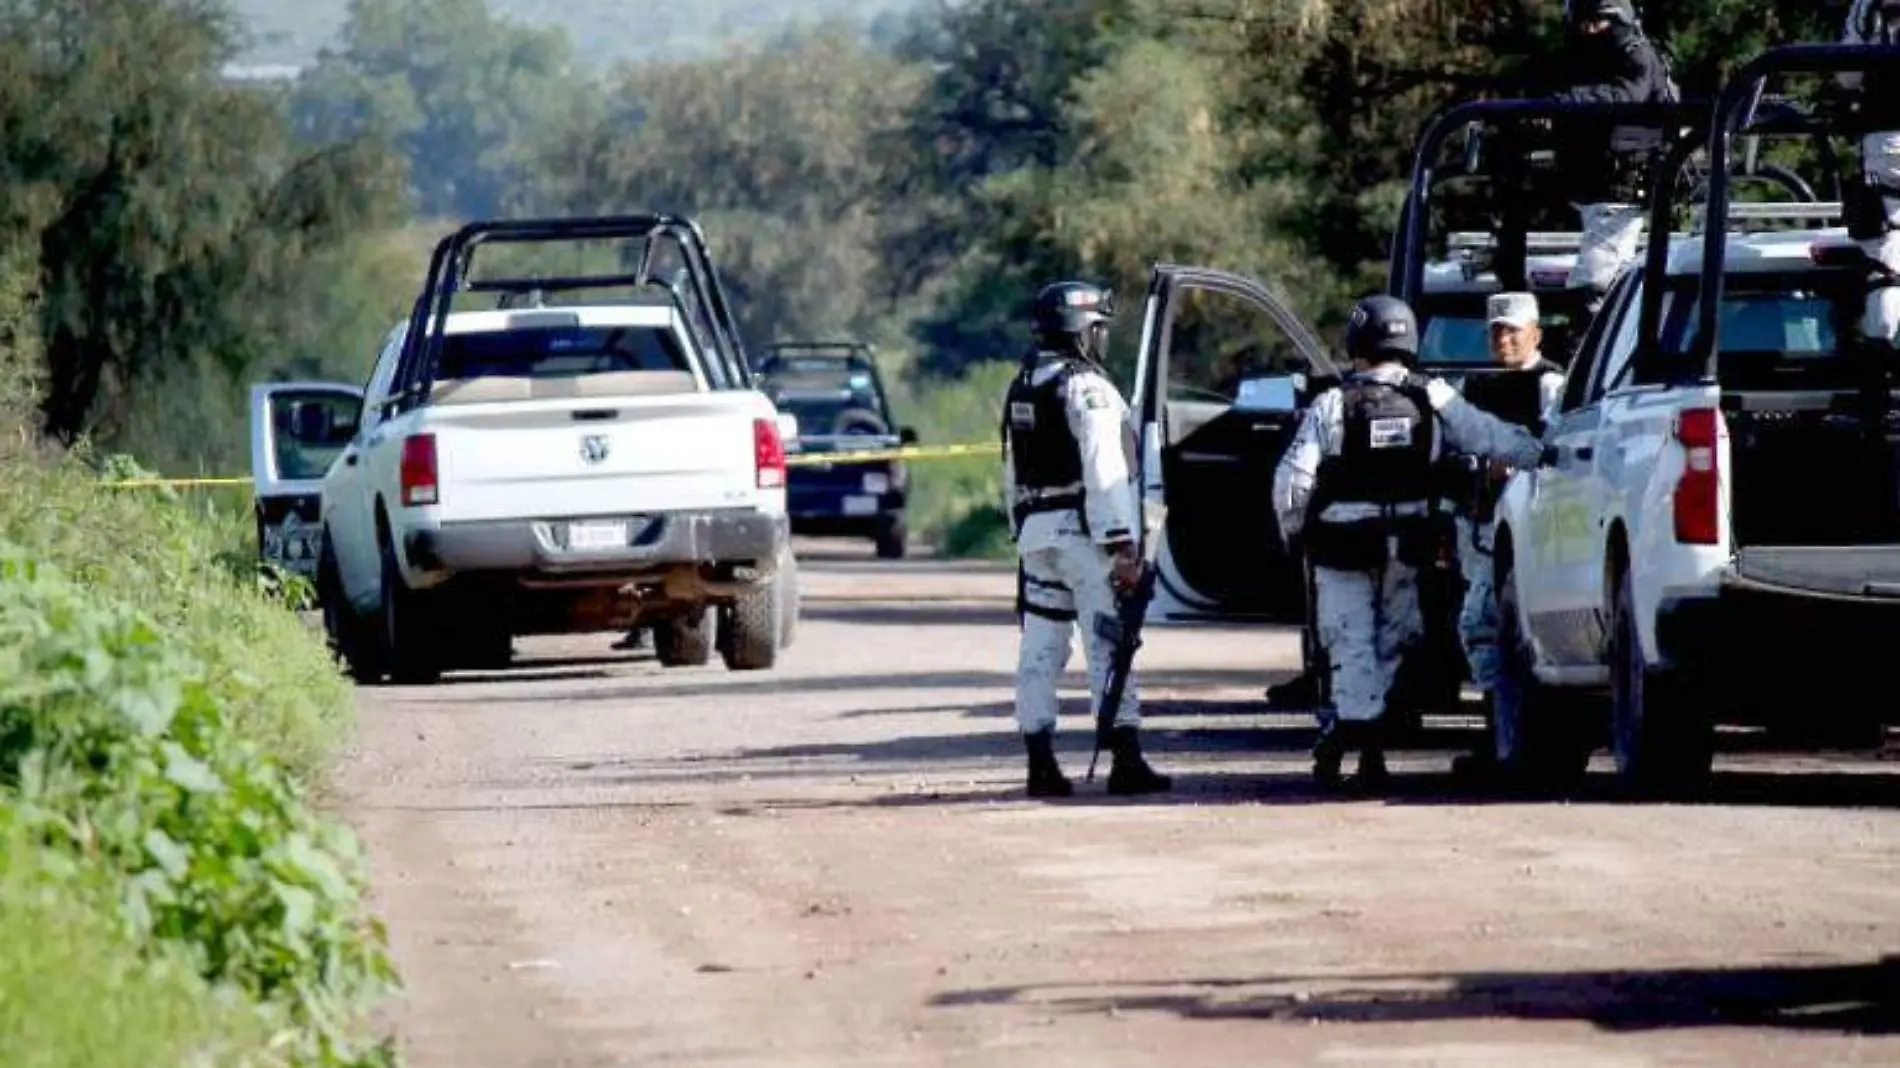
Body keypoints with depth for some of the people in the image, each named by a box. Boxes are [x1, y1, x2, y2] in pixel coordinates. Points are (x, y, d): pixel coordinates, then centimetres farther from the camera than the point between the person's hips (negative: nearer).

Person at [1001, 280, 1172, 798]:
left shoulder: (1022, 387, 14)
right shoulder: (1085, 387, -12)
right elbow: (1104, 472, -18)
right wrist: (1122, 546, -19)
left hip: (1035, 531, 8)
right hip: (1083, 530, -8)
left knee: (1041, 649, 8)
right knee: (1108, 646, -6)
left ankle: (1041, 764, 7)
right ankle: (1126, 761, -9)